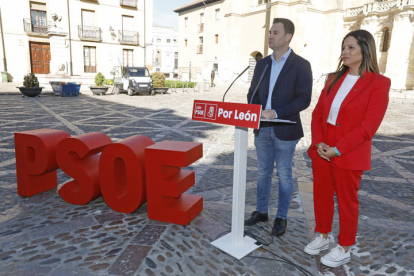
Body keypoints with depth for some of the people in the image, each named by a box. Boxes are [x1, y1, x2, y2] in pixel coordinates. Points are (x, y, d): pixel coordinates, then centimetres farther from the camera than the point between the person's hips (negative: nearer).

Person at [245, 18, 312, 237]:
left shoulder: (301, 65, -6)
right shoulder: (262, 64, 9)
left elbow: (304, 99, -13)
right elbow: (253, 93, 11)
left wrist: (276, 113, -22)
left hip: (284, 130, -5)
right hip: (262, 128, 5)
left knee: (284, 175, 8)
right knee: (263, 172, 15)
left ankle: (281, 218, 23)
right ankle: (261, 211, 30)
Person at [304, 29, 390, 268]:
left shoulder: (378, 83, -9)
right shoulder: (334, 79, 8)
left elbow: (368, 126, -15)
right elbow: (318, 113, 6)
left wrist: (337, 149, -18)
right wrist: (318, 142, -8)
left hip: (349, 154, -5)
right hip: (322, 151, 5)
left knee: (346, 201, 10)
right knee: (322, 195, 15)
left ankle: (344, 249, 29)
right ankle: (323, 237, 36)